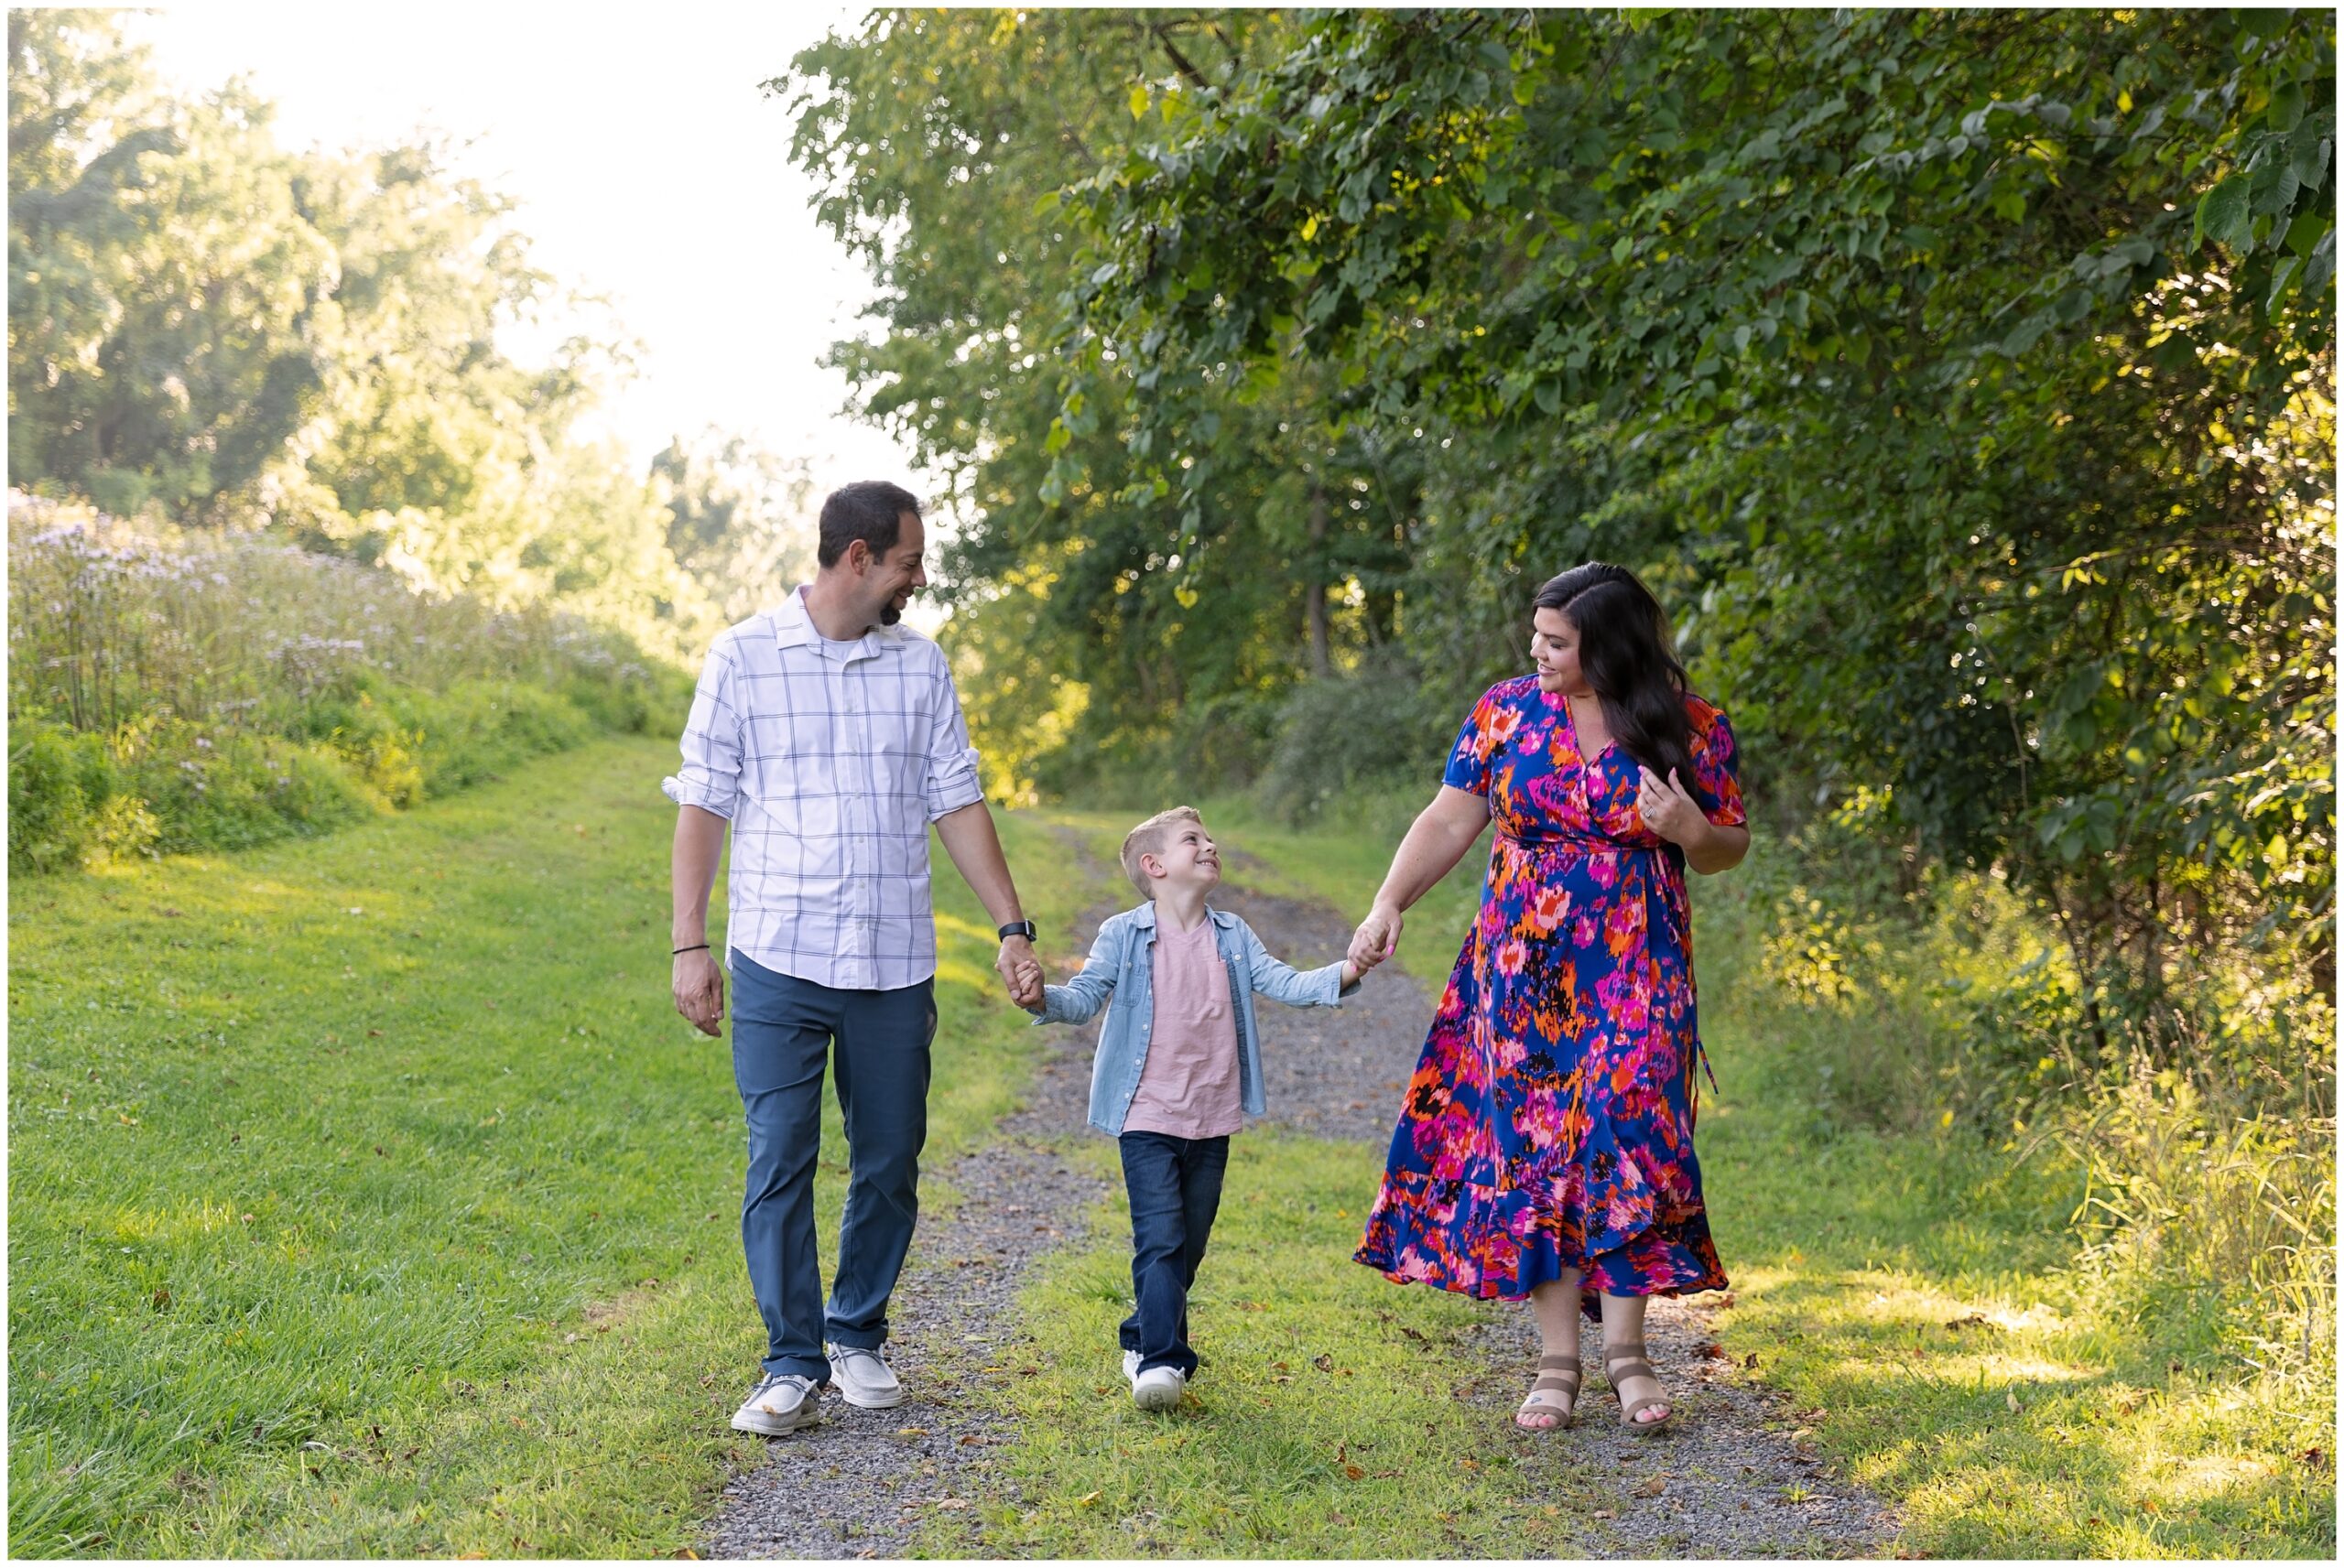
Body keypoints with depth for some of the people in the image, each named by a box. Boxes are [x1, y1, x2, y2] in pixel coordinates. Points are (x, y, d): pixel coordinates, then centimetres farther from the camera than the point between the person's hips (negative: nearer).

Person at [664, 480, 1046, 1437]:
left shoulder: (921, 666, 9)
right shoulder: (743, 658, -1)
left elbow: (958, 802, 10)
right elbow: (703, 804, 0)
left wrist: (1013, 929, 4)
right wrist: (689, 945, -6)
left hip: (896, 964, 3)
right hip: (780, 962, -3)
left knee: (889, 1163, 8)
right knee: (780, 1163, -5)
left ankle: (858, 1339, 25)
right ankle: (793, 1366, 3)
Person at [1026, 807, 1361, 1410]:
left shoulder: (1233, 936, 8)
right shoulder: (1124, 935, -3)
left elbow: (1283, 984, 2)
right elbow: (1085, 996, -7)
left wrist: (1342, 974, -15)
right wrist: (1044, 999, -29)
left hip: (1213, 1122, 5)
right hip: (1148, 1120, -5)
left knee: (1190, 1246, 13)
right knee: (1160, 1242, -13)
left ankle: (1146, 1340, 29)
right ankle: (1158, 1362, -13)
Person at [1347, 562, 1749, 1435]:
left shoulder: (1692, 730, -2)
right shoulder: (1506, 712, 2)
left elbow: (1731, 847, 6)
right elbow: (1450, 819, 3)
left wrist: (1690, 831, -16)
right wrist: (1389, 904, -8)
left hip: (1634, 972, -1)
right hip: (1524, 970, 2)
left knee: (1626, 1140, -10)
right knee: (1534, 1146, -1)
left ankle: (1625, 1348, 0)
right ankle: (1557, 1360, 6)